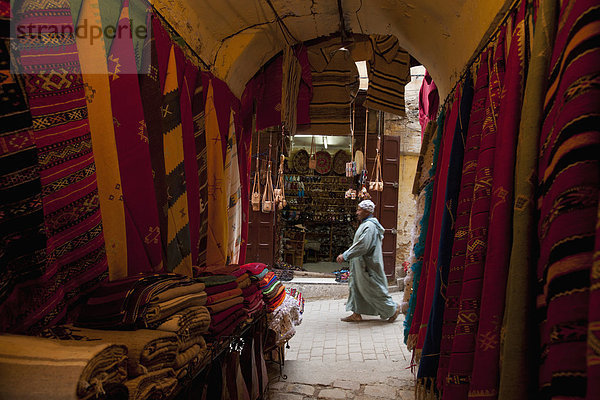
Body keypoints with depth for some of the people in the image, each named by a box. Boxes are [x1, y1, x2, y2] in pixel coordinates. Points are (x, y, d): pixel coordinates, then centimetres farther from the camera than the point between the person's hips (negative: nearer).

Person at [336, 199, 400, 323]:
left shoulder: (369, 226, -22)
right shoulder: (365, 224, 12)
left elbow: (362, 246, -29)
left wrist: (345, 256, -25)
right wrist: (346, 255, 18)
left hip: (368, 265, -10)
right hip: (361, 264, 11)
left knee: (374, 289, 1)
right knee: (356, 286, 12)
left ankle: (393, 309, 19)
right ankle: (356, 314, 19)